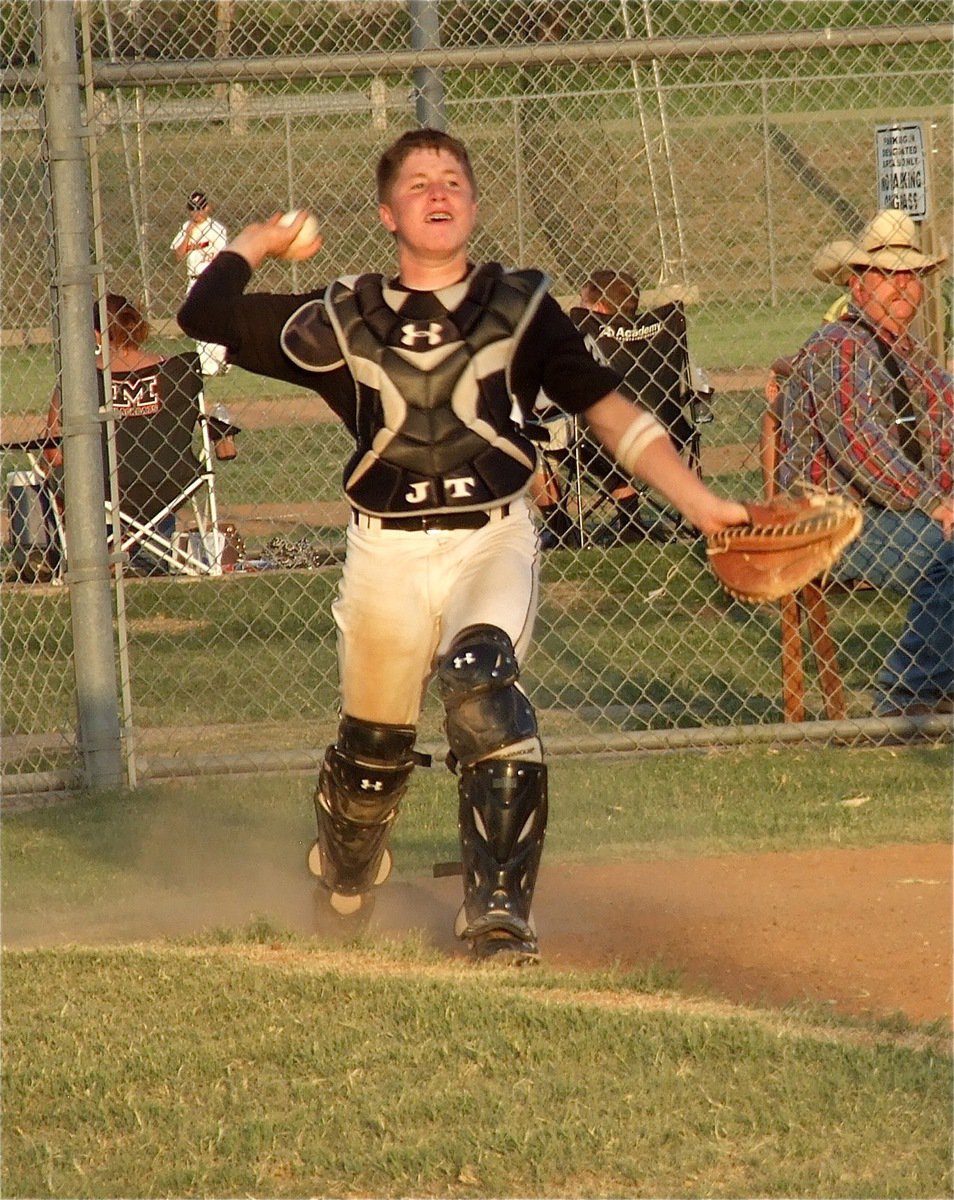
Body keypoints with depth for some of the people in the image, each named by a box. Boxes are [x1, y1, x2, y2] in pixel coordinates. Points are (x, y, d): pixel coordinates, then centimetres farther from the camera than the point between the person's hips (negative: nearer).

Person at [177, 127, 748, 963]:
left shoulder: (520, 308, 4)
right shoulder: (343, 321, 7)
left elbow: (609, 412, 1)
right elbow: (204, 317, 10)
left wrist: (702, 504, -7)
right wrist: (256, 245, 19)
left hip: (494, 542, -2)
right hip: (387, 554, 2)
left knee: (481, 688, -28)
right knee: (373, 746, 7)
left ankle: (499, 913, -26)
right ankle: (342, 891, 39)